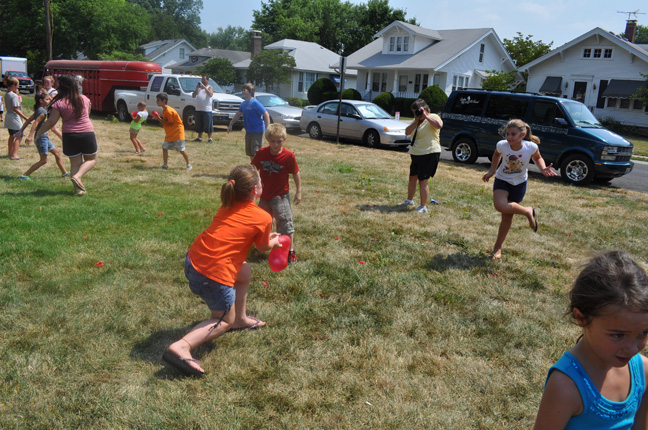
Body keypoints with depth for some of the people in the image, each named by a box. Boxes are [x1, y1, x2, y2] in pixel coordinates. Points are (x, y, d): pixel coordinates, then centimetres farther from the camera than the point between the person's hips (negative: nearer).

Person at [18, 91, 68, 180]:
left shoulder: (38, 110, 12)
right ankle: (25, 175, -1)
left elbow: (28, 120, 13)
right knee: (43, 160, -4)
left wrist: (20, 131, 16)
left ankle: (64, 172, 23)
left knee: (57, 153, 15)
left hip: (44, 137, 10)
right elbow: (36, 123, -25)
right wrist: (30, 136, -31)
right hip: (41, 137, -10)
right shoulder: (43, 111, -16)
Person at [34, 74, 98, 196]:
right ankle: (77, 176, -9)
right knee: (92, 159, 15)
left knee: (75, 163, 11)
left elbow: (51, 122, -7)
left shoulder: (59, 103, -9)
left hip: (69, 136, 0)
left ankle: (78, 189, 8)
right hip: (87, 134, 1)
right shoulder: (84, 99, 0)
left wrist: (38, 133, 6)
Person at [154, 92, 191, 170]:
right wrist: (160, 118, -5)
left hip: (177, 132, -9)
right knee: (164, 147, 1)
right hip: (170, 133, 9)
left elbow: (171, 123, -20)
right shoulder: (164, 110, 9)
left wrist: (161, 120, -18)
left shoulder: (169, 111, -21)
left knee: (181, 150, -2)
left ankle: (188, 164, 12)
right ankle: (165, 165, 5)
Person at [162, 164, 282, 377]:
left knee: (245, 271, 29)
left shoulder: (227, 206, 10)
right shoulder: (263, 218, -6)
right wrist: (274, 241, 34)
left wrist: (268, 237, 33)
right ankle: (181, 347, -6)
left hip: (193, 259, 8)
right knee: (224, 320, 15)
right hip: (214, 276, -7)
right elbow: (263, 247, 11)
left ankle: (240, 319, 44)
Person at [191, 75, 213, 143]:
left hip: (207, 109, -5)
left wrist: (204, 87, -19)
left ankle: (209, 138, 1)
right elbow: (193, 96, 13)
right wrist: (196, 88, -1)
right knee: (199, 125, 9)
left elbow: (210, 94, -17)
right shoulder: (199, 87, 18)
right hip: (198, 109, 5)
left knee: (208, 125, -5)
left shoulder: (210, 87, 3)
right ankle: (199, 138, 18)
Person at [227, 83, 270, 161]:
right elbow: (238, 115, 21)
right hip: (248, 131, 8)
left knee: (256, 152, -10)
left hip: (258, 132, -8)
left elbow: (266, 115, -18)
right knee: (250, 152, 16)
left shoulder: (255, 103, -16)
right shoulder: (244, 103, 7)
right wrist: (231, 125, 24)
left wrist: (267, 129, -24)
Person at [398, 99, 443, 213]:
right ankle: (409, 200, 37)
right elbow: (407, 132, 3)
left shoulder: (433, 117, -8)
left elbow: (439, 125, -32)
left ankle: (423, 207, -2)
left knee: (423, 180, -8)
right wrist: (416, 122, -9)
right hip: (416, 154, 8)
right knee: (412, 177, 19)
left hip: (429, 154, -8)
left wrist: (426, 116, -25)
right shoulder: (416, 120, 15)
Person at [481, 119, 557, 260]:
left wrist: (543, 168, -17)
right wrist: (492, 171, 2)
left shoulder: (531, 147, -22)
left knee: (508, 216, 5)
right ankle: (527, 211, 0)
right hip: (502, 180, 0)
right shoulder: (502, 145, -20)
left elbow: (537, 158, 1)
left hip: (519, 184, 0)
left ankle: (498, 247, 21)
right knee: (500, 206, -28)